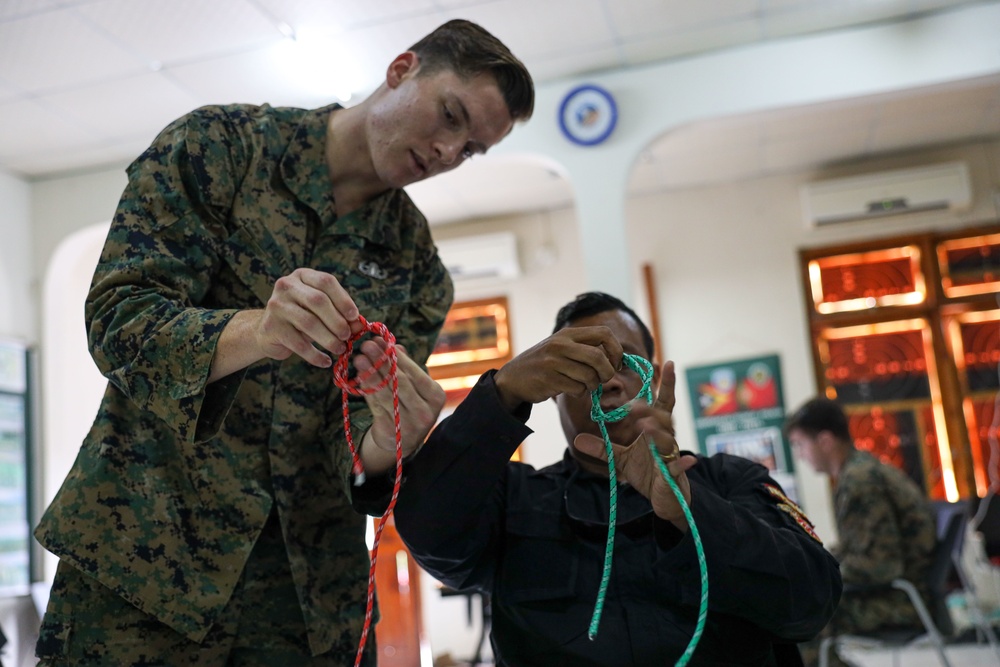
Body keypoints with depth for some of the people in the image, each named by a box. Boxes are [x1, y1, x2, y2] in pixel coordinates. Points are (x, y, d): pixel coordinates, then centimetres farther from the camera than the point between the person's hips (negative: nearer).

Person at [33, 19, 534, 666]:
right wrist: (253, 332, -33)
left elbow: (358, 441, 0)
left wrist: (389, 442, -24)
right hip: (146, 539, -3)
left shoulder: (418, 266, 5)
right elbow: (116, 319, -13)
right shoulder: (218, 145, -5)